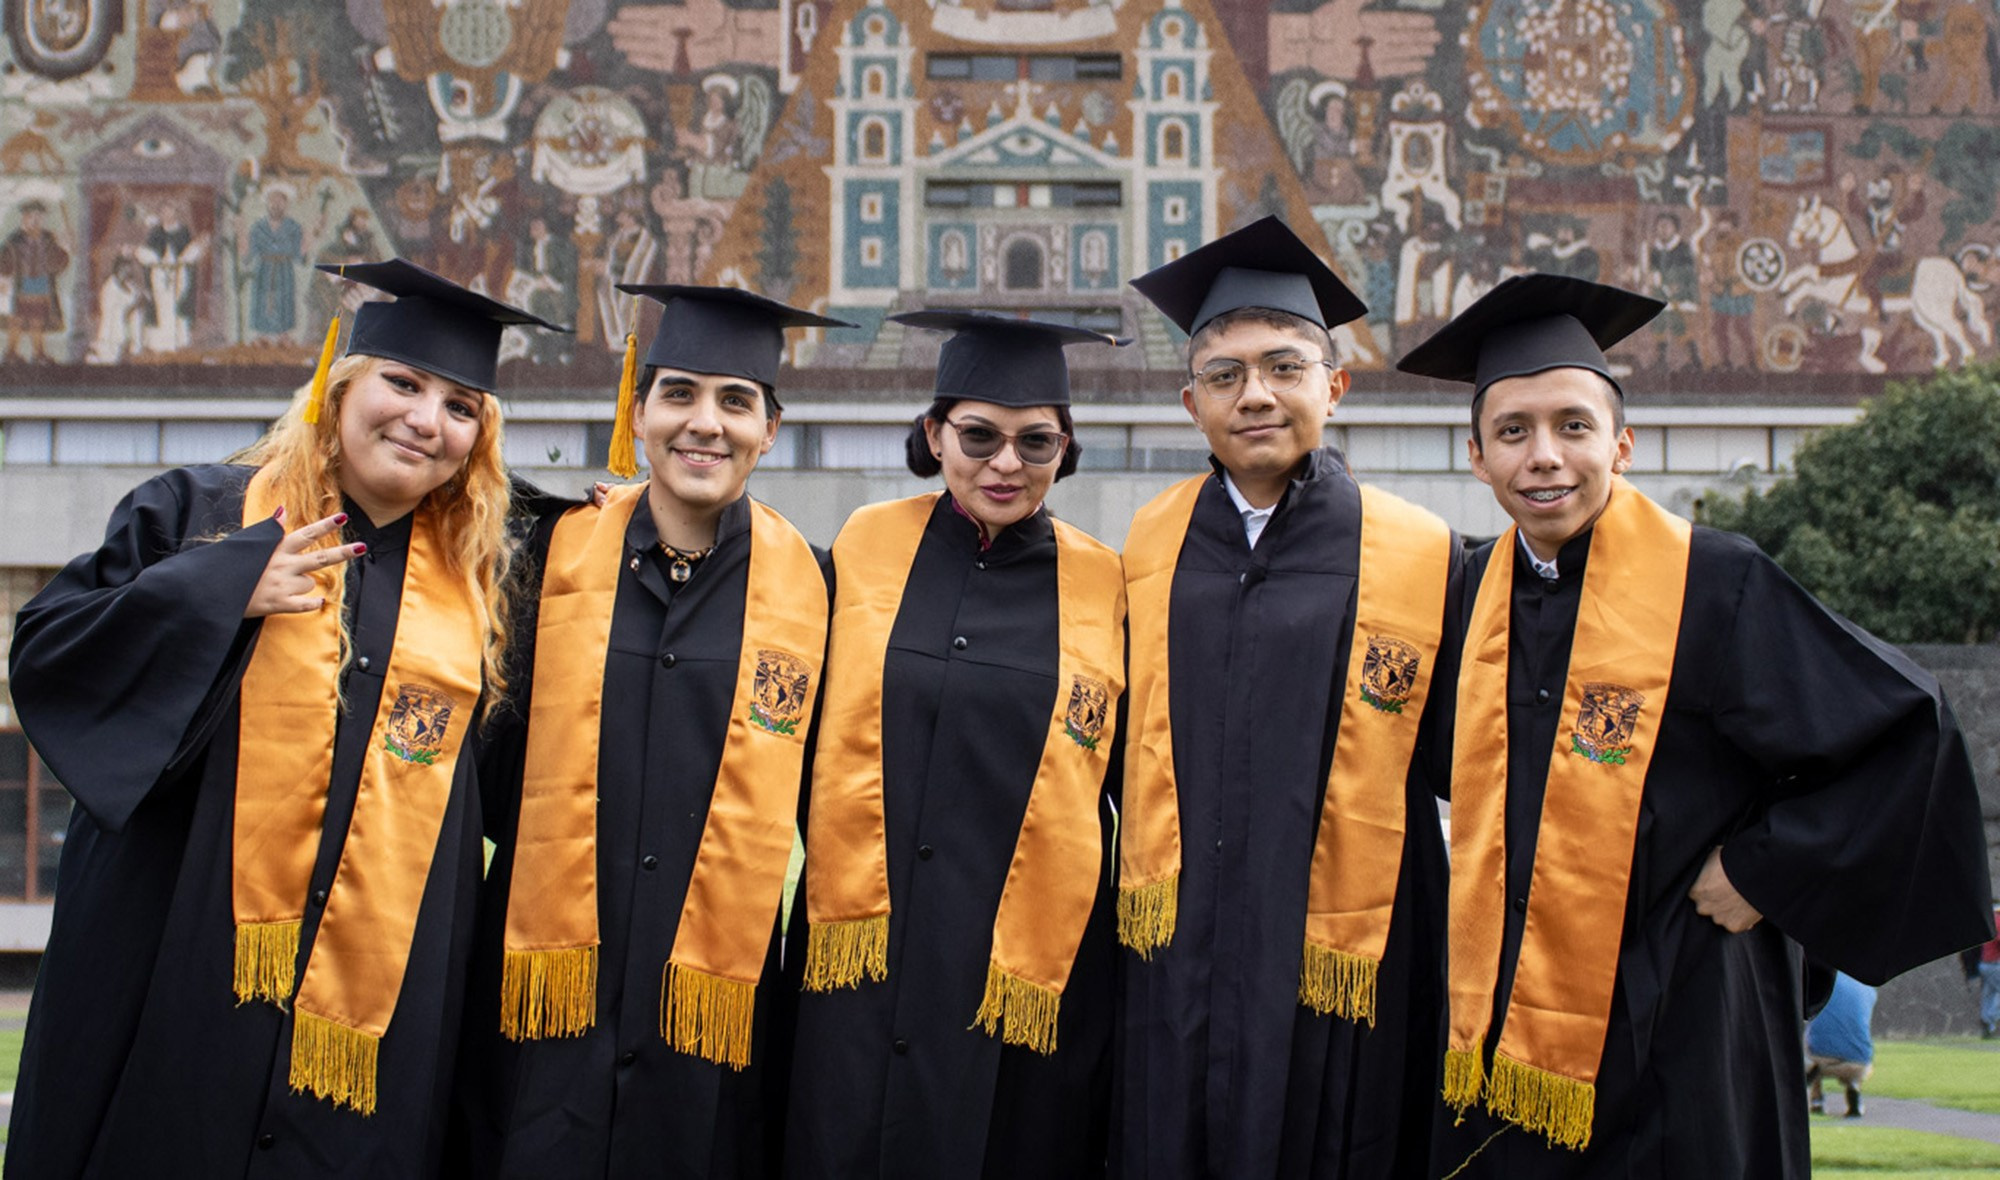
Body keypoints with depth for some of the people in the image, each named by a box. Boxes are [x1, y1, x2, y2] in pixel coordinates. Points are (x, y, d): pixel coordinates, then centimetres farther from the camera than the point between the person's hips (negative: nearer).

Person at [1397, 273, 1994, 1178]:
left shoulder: (1714, 586, -12)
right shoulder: (1479, 590, 5)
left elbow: (1903, 729, -11)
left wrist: (1765, 867, -12)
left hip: (1669, 1034, -5)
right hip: (1503, 1031, 5)